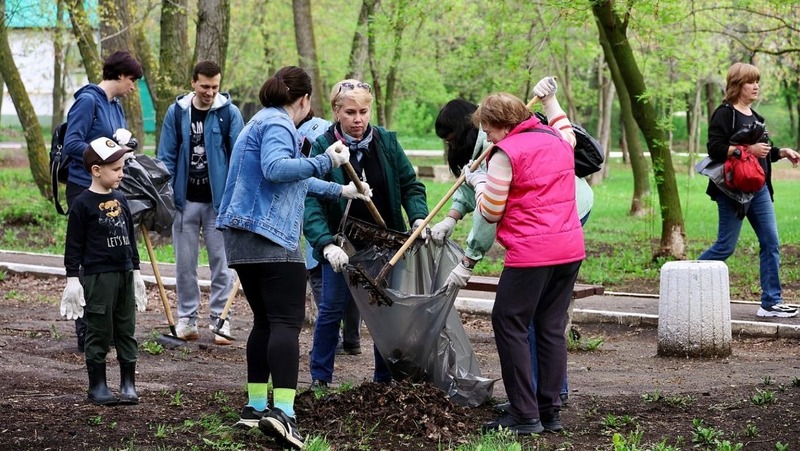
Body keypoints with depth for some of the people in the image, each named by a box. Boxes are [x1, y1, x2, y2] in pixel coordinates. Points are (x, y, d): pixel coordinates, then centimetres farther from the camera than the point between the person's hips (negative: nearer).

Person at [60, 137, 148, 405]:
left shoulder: (120, 200, 11)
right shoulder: (82, 204, -8)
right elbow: (73, 244, -7)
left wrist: (135, 271, 18)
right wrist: (72, 278, -10)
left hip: (124, 275, 6)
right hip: (97, 277, -6)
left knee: (126, 330, 9)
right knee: (99, 332, 1)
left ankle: (128, 384, 15)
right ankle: (97, 386, 9)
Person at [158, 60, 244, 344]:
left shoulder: (229, 113, -4)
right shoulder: (177, 112, 1)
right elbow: (167, 156, 4)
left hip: (219, 200, -2)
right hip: (185, 200, 2)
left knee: (221, 261, 1)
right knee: (185, 262, 8)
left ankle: (220, 320, 7)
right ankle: (187, 319, 17)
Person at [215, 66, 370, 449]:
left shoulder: (263, 122, 26)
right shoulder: (278, 124, -6)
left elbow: (294, 179, 38)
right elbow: (276, 169, -26)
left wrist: (339, 191, 46)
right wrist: (325, 161, -22)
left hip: (241, 236, 10)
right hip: (270, 238, -10)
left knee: (265, 321, 15)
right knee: (286, 322, -15)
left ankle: (255, 405, 15)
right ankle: (282, 410, -26)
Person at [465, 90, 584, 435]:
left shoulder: (506, 154, -10)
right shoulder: (557, 139, 13)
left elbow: (490, 212, -5)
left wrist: (478, 182, 13)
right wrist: (549, 98, 51)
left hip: (531, 253, -8)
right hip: (571, 248, 8)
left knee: (509, 325, 1)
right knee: (552, 327, 12)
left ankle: (525, 415, -2)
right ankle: (551, 412, 13)